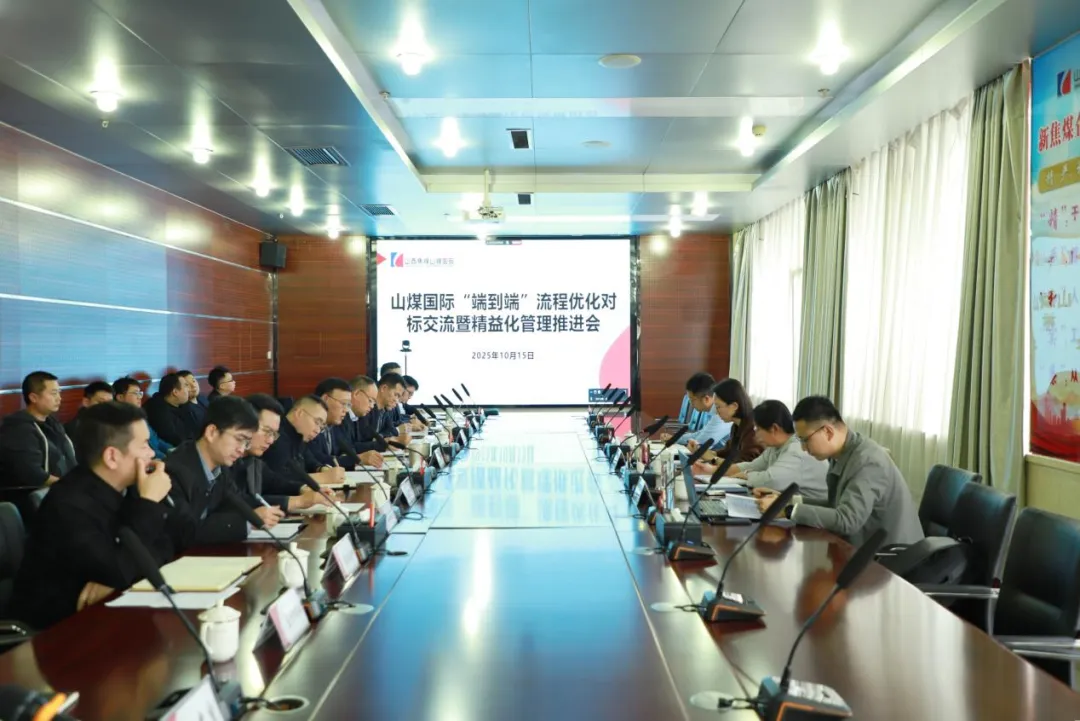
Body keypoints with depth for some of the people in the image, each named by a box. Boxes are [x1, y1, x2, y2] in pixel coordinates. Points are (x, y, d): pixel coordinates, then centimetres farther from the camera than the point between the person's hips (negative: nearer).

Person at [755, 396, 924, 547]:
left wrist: (787, 510, -28)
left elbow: (846, 521, -30)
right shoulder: (841, 454, 2)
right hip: (867, 547, 7)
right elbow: (835, 506, 8)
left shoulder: (868, 462, -24)